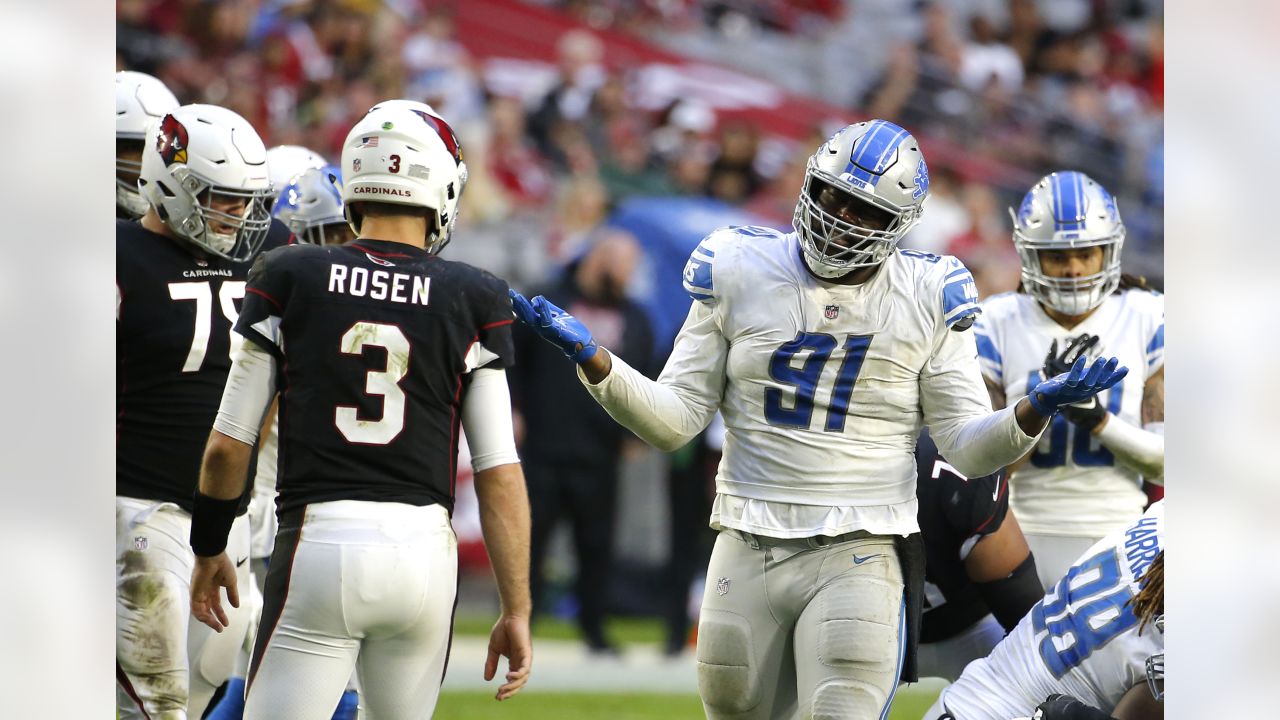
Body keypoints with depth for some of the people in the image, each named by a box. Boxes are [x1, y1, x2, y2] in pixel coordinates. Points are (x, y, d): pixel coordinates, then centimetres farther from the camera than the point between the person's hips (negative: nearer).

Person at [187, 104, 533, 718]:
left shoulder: (288, 279, 2)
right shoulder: (472, 301, 3)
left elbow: (229, 444, 4)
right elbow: (500, 471, 0)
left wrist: (209, 550, 19)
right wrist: (516, 609, 5)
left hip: (318, 548, -2)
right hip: (423, 551, 2)